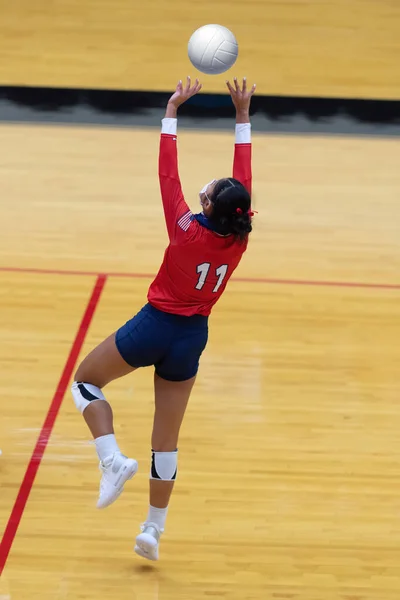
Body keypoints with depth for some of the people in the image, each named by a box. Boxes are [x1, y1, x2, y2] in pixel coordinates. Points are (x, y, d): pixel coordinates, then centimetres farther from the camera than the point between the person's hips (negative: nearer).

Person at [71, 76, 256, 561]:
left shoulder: (186, 230, -23)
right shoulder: (238, 239, -13)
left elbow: (167, 172, -16)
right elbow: (244, 176, -3)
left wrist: (172, 110, -9)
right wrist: (243, 116, 2)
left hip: (154, 326, -4)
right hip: (191, 338, 4)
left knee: (86, 380, 19)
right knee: (167, 438, 12)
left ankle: (113, 461, -3)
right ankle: (153, 530, 17)